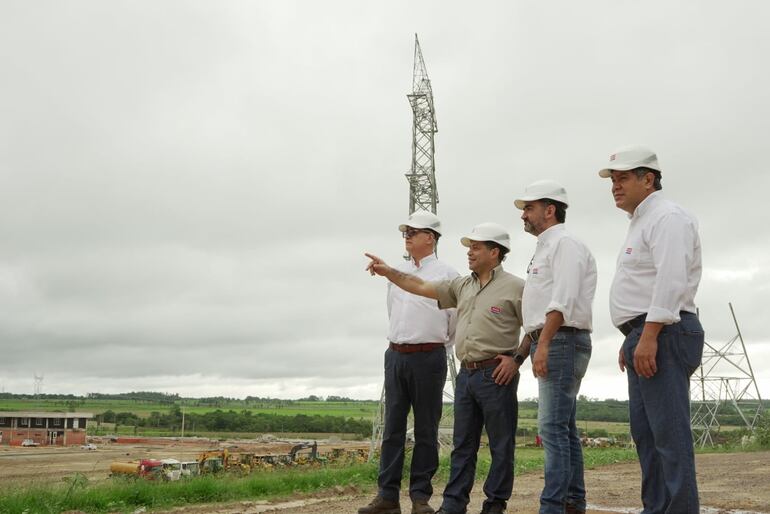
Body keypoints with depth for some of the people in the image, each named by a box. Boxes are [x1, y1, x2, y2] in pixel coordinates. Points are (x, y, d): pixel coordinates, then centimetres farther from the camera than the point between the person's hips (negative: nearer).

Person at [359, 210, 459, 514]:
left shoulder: (446, 274, -3)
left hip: (428, 357, -5)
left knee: (426, 429, 2)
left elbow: (456, 320, 1)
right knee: (393, 427, 4)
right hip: (395, 355, 5)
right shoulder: (396, 273, 13)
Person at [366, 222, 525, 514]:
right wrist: (388, 271, 10)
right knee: (462, 444, 11)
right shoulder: (462, 286, 14)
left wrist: (516, 358, -11)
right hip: (466, 374, 7)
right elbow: (421, 287, 15)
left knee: (501, 444, 3)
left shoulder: (514, 287, -4)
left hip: (496, 375, -6)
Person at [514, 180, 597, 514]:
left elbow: (562, 301, -20)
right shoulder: (544, 249, 24)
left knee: (553, 427, -13)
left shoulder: (565, 243, -7)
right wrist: (519, 353, 21)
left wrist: (543, 344, -27)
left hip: (561, 341, -10)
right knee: (563, 428, 10)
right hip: (547, 343, 10)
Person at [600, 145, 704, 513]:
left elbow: (671, 280, -21)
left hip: (661, 336, -11)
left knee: (669, 434, -10)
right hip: (645, 337, 11)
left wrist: (648, 337, -25)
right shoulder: (641, 223, 23)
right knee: (645, 433, 11)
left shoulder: (667, 217, -9)